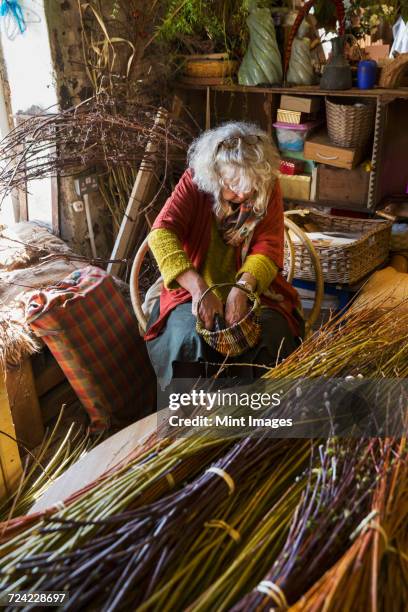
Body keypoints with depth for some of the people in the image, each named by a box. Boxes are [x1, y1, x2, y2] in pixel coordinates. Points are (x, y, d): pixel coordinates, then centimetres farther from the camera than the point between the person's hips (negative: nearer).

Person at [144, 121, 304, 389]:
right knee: (189, 341, -29)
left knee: (267, 340, -26)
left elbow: (268, 248, -11)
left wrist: (242, 288, -32)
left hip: (254, 291, 1)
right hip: (194, 291, -1)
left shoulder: (268, 187, -3)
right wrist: (198, 288, -36)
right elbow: (161, 234, -22)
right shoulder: (194, 181, -8)